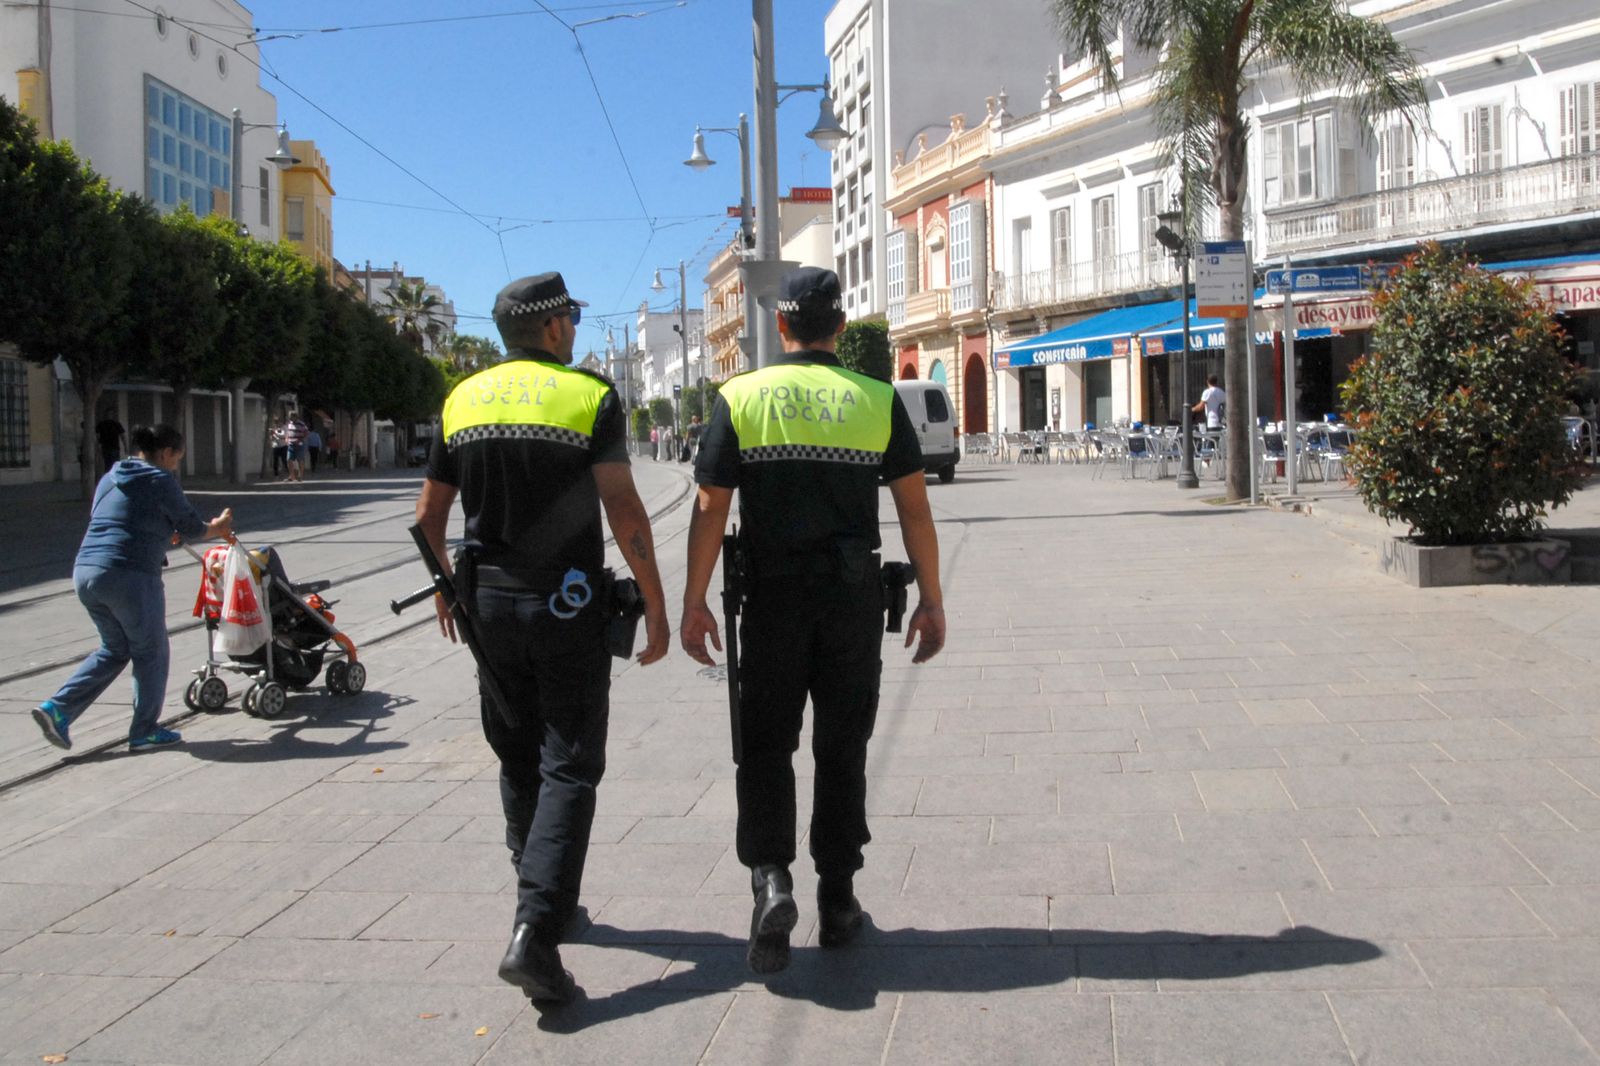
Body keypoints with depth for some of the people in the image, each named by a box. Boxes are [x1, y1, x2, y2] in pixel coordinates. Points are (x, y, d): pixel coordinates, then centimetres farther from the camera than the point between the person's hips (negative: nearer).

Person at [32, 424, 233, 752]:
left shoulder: (110, 479, 19)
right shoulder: (161, 481, -5)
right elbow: (192, 529, 0)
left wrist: (165, 533, 36)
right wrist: (218, 528, 21)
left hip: (85, 571, 8)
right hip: (129, 577, -8)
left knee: (115, 649, 22)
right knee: (150, 652, 9)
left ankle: (57, 708, 10)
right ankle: (145, 732, 16)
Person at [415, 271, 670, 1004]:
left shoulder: (463, 401, 7)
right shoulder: (589, 397, -7)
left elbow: (429, 516, 10)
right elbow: (624, 511, -15)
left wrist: (447, 592, 24)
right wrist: (655, 605, -9)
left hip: (489, 601, 5)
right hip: (567, 603, -5)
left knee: (518, 760, 18)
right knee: (569, 769, -1)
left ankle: (545, 901, 31)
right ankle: (534, 932, -13)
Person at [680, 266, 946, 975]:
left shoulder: (739, 398, -2)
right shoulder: (878, 401, 2)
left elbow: (709, 509, -5)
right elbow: (914, 507, 0)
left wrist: (693, 602, 1)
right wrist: (930, 600, 5)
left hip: (771, 598, -1)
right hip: (853, 599, 1)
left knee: (765, 745, 9)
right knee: (842, 750, 11)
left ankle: (770, 878, -9)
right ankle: (837, 902, 18)